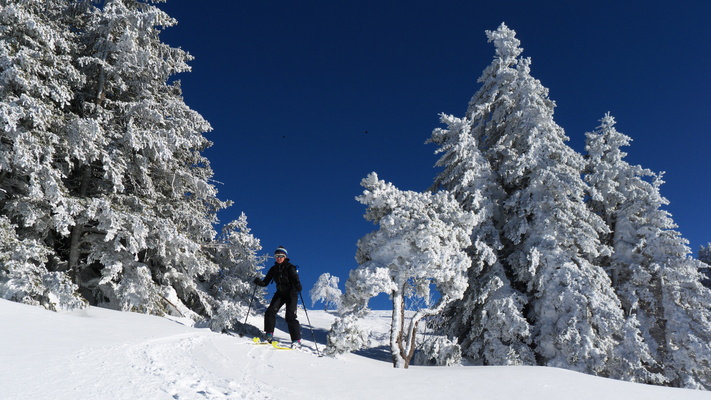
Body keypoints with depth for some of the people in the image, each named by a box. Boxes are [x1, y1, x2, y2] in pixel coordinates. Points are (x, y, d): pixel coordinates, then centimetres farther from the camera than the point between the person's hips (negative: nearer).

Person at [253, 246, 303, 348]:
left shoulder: (290, 267, -7)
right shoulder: (274, 269, 9)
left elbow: (295, 279, -20)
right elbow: (266, 282, 7)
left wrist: (298, 286, -42)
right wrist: (259, 282, -15)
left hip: (291, 293, -5)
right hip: (280, 293, 5)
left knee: (290, 316, -13)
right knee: (270, 311, -11)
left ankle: (297, 340, -10)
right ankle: (269, 335, 0)